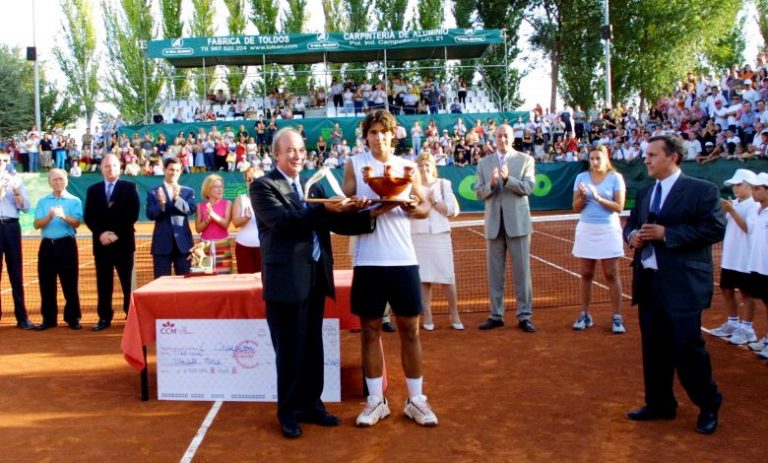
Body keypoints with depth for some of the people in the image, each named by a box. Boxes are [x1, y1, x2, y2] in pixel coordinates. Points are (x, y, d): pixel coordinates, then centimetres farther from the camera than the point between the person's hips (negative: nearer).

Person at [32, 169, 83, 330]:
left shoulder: (75, 201, 2)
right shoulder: (43, 201, 10)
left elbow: (76, 222, -11)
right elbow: (37, 224, 1)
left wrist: (63, 216, -29)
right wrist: (49, 216, -17)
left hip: (66, 244, -3)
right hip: (47, 245, 3)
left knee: (69, 283, 0)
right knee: (46, 284, 6)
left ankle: (73, 318, 8)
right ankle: (49, 318, 15)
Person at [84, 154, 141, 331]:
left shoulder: (129, 187, 3)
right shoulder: (93, 190, 12)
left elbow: (133, 214, -6)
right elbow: (89, 217, 6)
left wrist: (116, 233, -13)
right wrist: (100, 233, -10)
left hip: (123, 242, -3)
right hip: (101, 243, 3)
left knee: (127, 282, 1)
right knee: (103, 283, 5)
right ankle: (104, 318, 11)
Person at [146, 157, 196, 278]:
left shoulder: (188, 192, 10)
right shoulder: (153, 193, 6)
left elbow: (191, 210, -7)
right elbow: (150, 215, -4)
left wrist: (177, 198, -23)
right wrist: (161, 203, -23)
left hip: (183, 242, 1)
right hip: (162, 243, -1)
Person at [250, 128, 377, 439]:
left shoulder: (313, 187, 16)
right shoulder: (263, 186, -5)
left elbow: (334, 222, 6)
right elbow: (282, 220, -20)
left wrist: (370, 216, -10)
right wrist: (323, 209, -26)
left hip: (316, 275, 7)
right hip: (287, 278, -6)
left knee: (313, 347, 15)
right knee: (290, 350, 3)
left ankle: (311, 405, 28)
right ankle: (289, 413, 18)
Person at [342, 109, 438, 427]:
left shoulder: (407, 166, 8)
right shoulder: (354, 165, 4)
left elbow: (424, 207, 8)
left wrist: (411, 206, -14)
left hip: (403, 259, 1)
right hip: (368, 261, -1)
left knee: (410, 329, 6)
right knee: (370, 330, 6)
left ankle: (415, 400, 18)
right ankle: (376, 401, 17)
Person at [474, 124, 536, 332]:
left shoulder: (525, 160, 2)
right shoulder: (484, 163, 8)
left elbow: (528, 187, -9)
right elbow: (479, 192, 2)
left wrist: (508, 179, -23)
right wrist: (491, 184, -18)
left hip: (518, 222, -2)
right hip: (494, 223, 2)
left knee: (522, 271, 1)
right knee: (494, 272, 8)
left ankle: (524, 316, 8)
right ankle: (496, 315, 17)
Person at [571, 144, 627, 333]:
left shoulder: (615, 178, -3)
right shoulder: (581, 177, 5)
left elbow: (619, 207, -9)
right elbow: (576, 208, 5)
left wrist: (599, 198, -20)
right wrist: (582, 197, -15)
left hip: (608, 230, -2)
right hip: (586, 230, 3)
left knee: (611, 275, -1)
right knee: (586, 274, 5)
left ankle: (617, 318, 4)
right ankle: (585, 315, 13)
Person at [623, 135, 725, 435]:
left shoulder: (702, 190, -6)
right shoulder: (645, 193, 15)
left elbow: (715, 228, -15)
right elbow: (631, 223, 22)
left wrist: (666, 234, -19)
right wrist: (632, 235, -2)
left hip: (683, 284, -6)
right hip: (648, 281, 7)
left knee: (687, 347, -3)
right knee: (653, 348, 12)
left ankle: (709, 406, 19)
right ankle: (660, 403, 27)